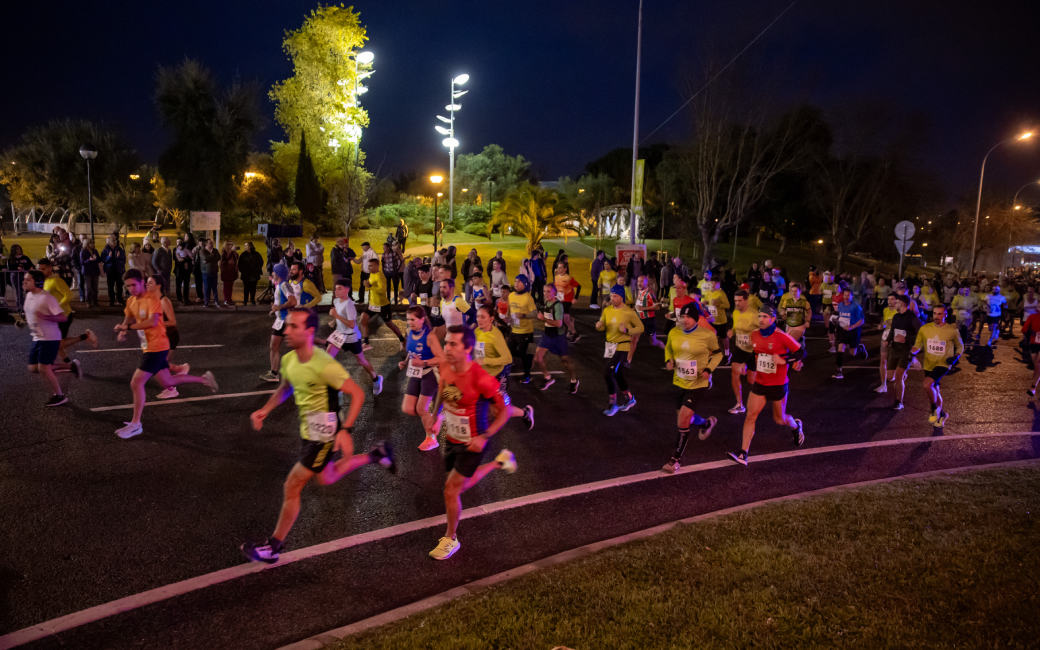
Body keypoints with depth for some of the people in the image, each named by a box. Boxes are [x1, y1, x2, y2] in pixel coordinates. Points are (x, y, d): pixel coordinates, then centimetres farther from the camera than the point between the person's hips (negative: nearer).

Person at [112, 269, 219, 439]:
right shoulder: (131, 301, 6)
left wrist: (128, 327, -33)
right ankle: (204, 379, 34)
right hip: (148, 347, 9)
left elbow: (152, 321, -33)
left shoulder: (152, 300, -19)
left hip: (157, 348, -9)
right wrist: (122, 332, 0)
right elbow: (128, 318, 20)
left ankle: (135, 425, 1)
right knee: (168, 382, 18)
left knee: (136, 383, -11)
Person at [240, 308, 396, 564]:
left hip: (323, 432, -9)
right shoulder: (288, 360, -4)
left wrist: (345, 430, -29)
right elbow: (285, 388, 17)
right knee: (325, 478, 28)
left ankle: (274, 547, 16)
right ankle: (375, 454, 41)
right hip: (308, 429, 9)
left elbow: (357, 393, -22)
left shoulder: (324, 366, -29)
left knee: (292, 487, -2)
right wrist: (265, 410, 3)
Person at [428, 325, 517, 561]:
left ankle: (451, 539, 22)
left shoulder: (481, 380, -31)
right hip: (452, 439, 7)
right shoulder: (445, 368, -13)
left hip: (471, 444, -7)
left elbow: (504, 411, -18)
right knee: (460, 485, 23)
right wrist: (437, 417, 6)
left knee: (451, 490, -3)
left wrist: (484, 437, -25)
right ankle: (499, 462, 44)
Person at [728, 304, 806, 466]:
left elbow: (801, 352, -12)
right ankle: (743, 454, -6)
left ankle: (796, 426, 50)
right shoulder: (754, 335, -2)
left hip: (778, 385, -4)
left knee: (780, 419, 13)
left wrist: (784, 361, -24)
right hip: (759, 383, 4)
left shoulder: (781, 337, -18)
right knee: (751, 415, -7)